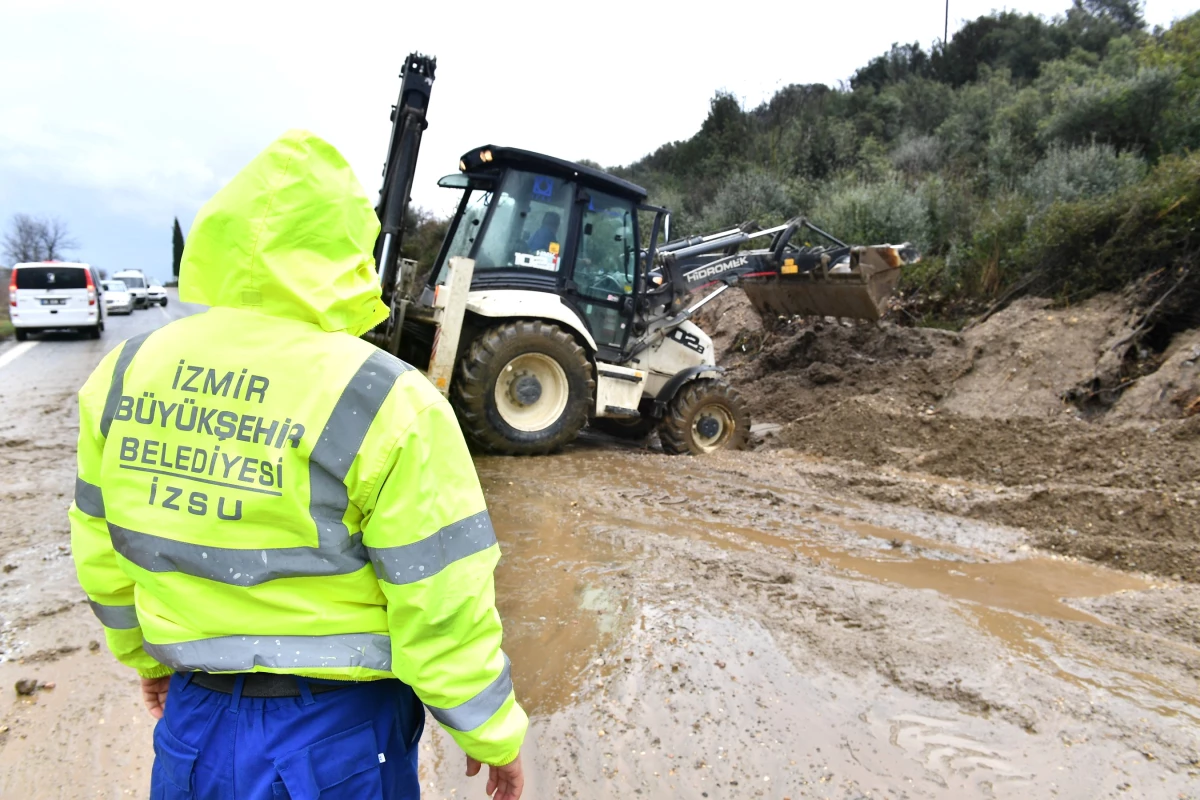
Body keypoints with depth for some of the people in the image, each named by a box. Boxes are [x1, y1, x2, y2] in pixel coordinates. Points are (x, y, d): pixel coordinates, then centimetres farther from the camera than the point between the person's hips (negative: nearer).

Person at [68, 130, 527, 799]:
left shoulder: (126, 373, -4)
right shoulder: (388, 404, -22)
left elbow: (101, 550, 7)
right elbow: (442, 606, -19)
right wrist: (495, 737, -3)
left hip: (194, 718, 4)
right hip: (338, 741, -3)